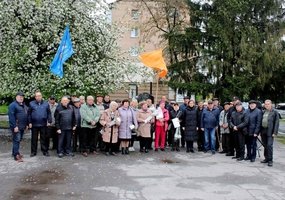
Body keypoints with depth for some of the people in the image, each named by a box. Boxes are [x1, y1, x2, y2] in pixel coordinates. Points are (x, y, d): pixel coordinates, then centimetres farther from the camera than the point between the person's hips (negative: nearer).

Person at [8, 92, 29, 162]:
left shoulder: (24, 105, 16)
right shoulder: (13, 105, -11)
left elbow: (26, 115, 22)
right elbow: (11, 116, -17)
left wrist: (26, 124, 16)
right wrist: (15, 126, -20)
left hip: (22, 126, 8)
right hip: (16, 126, -8)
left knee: (19, 140, 15)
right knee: (16, 140, -7)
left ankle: (15, 152, 27)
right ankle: (16, 155, -3)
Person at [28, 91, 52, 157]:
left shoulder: (46, 104, 5)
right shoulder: (31, 104, 2)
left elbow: (49, 113, 5)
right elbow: (29, 114, 2)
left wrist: (49, 121, -2)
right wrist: (29, 122, -3)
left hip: (43, 124, 0)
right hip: (34, 124, 0)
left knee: (44, 138, 6)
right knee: (34, 139, 8)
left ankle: (45, 151, 14)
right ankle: (33, 151, 16)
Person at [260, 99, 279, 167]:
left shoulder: (275, 112, -3)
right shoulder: (263, 112, 13)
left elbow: (276, 123, -7)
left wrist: (275, 132, -13)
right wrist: (260, 131, 10)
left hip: (270, 131, -5)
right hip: (263, 131, 5)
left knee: (269, 145, -8)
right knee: (265, 146, 12)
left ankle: (270, 160, -1)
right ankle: (266, 158, 23)